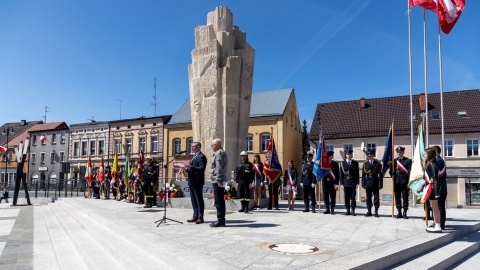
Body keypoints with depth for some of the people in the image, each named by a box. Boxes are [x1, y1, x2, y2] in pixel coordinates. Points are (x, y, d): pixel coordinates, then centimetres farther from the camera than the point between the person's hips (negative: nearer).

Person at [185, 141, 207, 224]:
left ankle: (200, 218, 0)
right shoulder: (194, 156, 21)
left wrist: (191, 167, -27)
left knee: (199, 200, -4)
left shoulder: (201, 156, -9)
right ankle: (195, 216, 18)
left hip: (197, 181, -9)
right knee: (194, 200, 12)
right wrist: (187, 169, 4)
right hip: (191, 181, 9)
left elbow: (201, 169, -20)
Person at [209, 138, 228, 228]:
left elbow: (219, 168, -19)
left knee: (219, 201, -7)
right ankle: (221, 220, 17)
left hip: (218, 181, -10)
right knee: (220, 201, 12)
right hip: (218, 180, 10)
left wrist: (218, 180, -22)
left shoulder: (219, 153, -11)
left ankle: (220, 220, -4)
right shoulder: (222, 153, 21)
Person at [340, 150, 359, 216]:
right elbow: (341, 174, 5)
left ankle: (353, 211, 5)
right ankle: (348, 211, 10)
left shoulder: (355, 163, 6)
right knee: (347, 198, 4)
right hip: (346, 183, 1)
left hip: (353, 183, -1)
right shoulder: (343, 163, 6)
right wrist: (341, 183, -1)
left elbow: (357, 174, 4)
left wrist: (357, 183, -2)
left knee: (353, 197, -1)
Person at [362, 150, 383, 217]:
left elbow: (380, 174, -2)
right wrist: (363, 184, 1)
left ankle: (376, 212, 9)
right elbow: (363, 175, 6)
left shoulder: (377, 163, 2)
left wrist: (380, 184, -8)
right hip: (368, 183, 2)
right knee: (368, 198, 5)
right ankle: (369, 211, 12)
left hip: (375, 183, -2)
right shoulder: (365, 164, 7)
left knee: (376, 198, 1)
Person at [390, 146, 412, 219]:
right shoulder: (394, 161, 13)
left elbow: (410, 171, -3)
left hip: (404, 182, -3)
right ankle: (399, 213, 13)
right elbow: (391, 171, 15)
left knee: (405, 198, -1)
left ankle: (405, 213, 6)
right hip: (396, 182, 3)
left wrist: (409, 182, -10)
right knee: (397, 198, 6)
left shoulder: (408, 160, 3)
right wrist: (393, 177, -3)